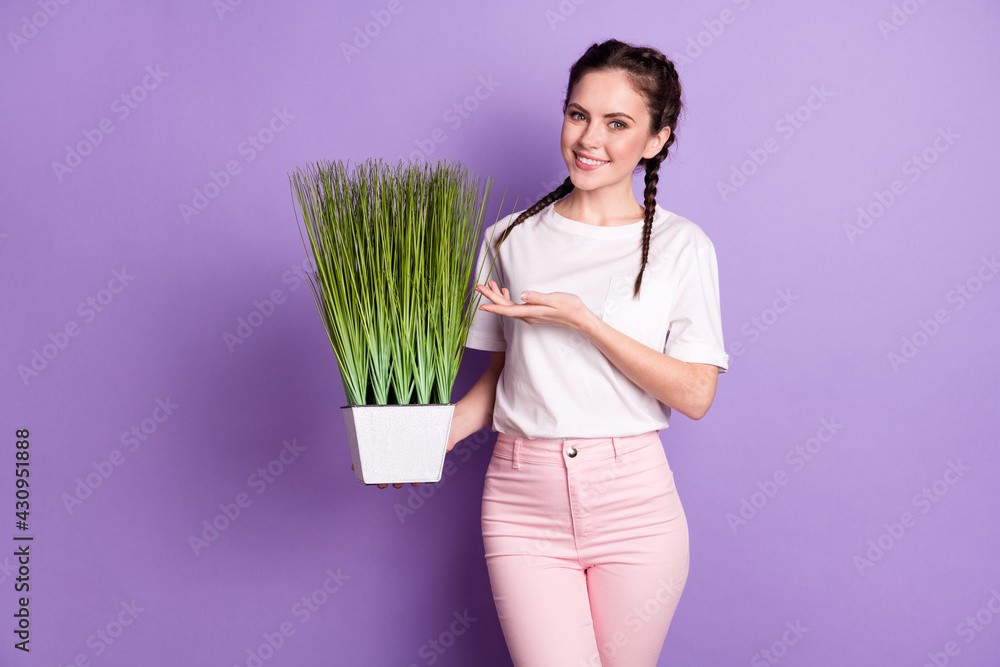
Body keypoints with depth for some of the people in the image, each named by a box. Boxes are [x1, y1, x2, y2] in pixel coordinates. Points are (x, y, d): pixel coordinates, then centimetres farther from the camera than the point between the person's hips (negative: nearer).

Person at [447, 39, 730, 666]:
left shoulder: (680, 245, -1)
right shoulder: (512, 239, 7)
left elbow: (695, 395, -7)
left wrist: (582, 318, -15)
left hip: (633, 502, -1)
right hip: (523, 500, 1)